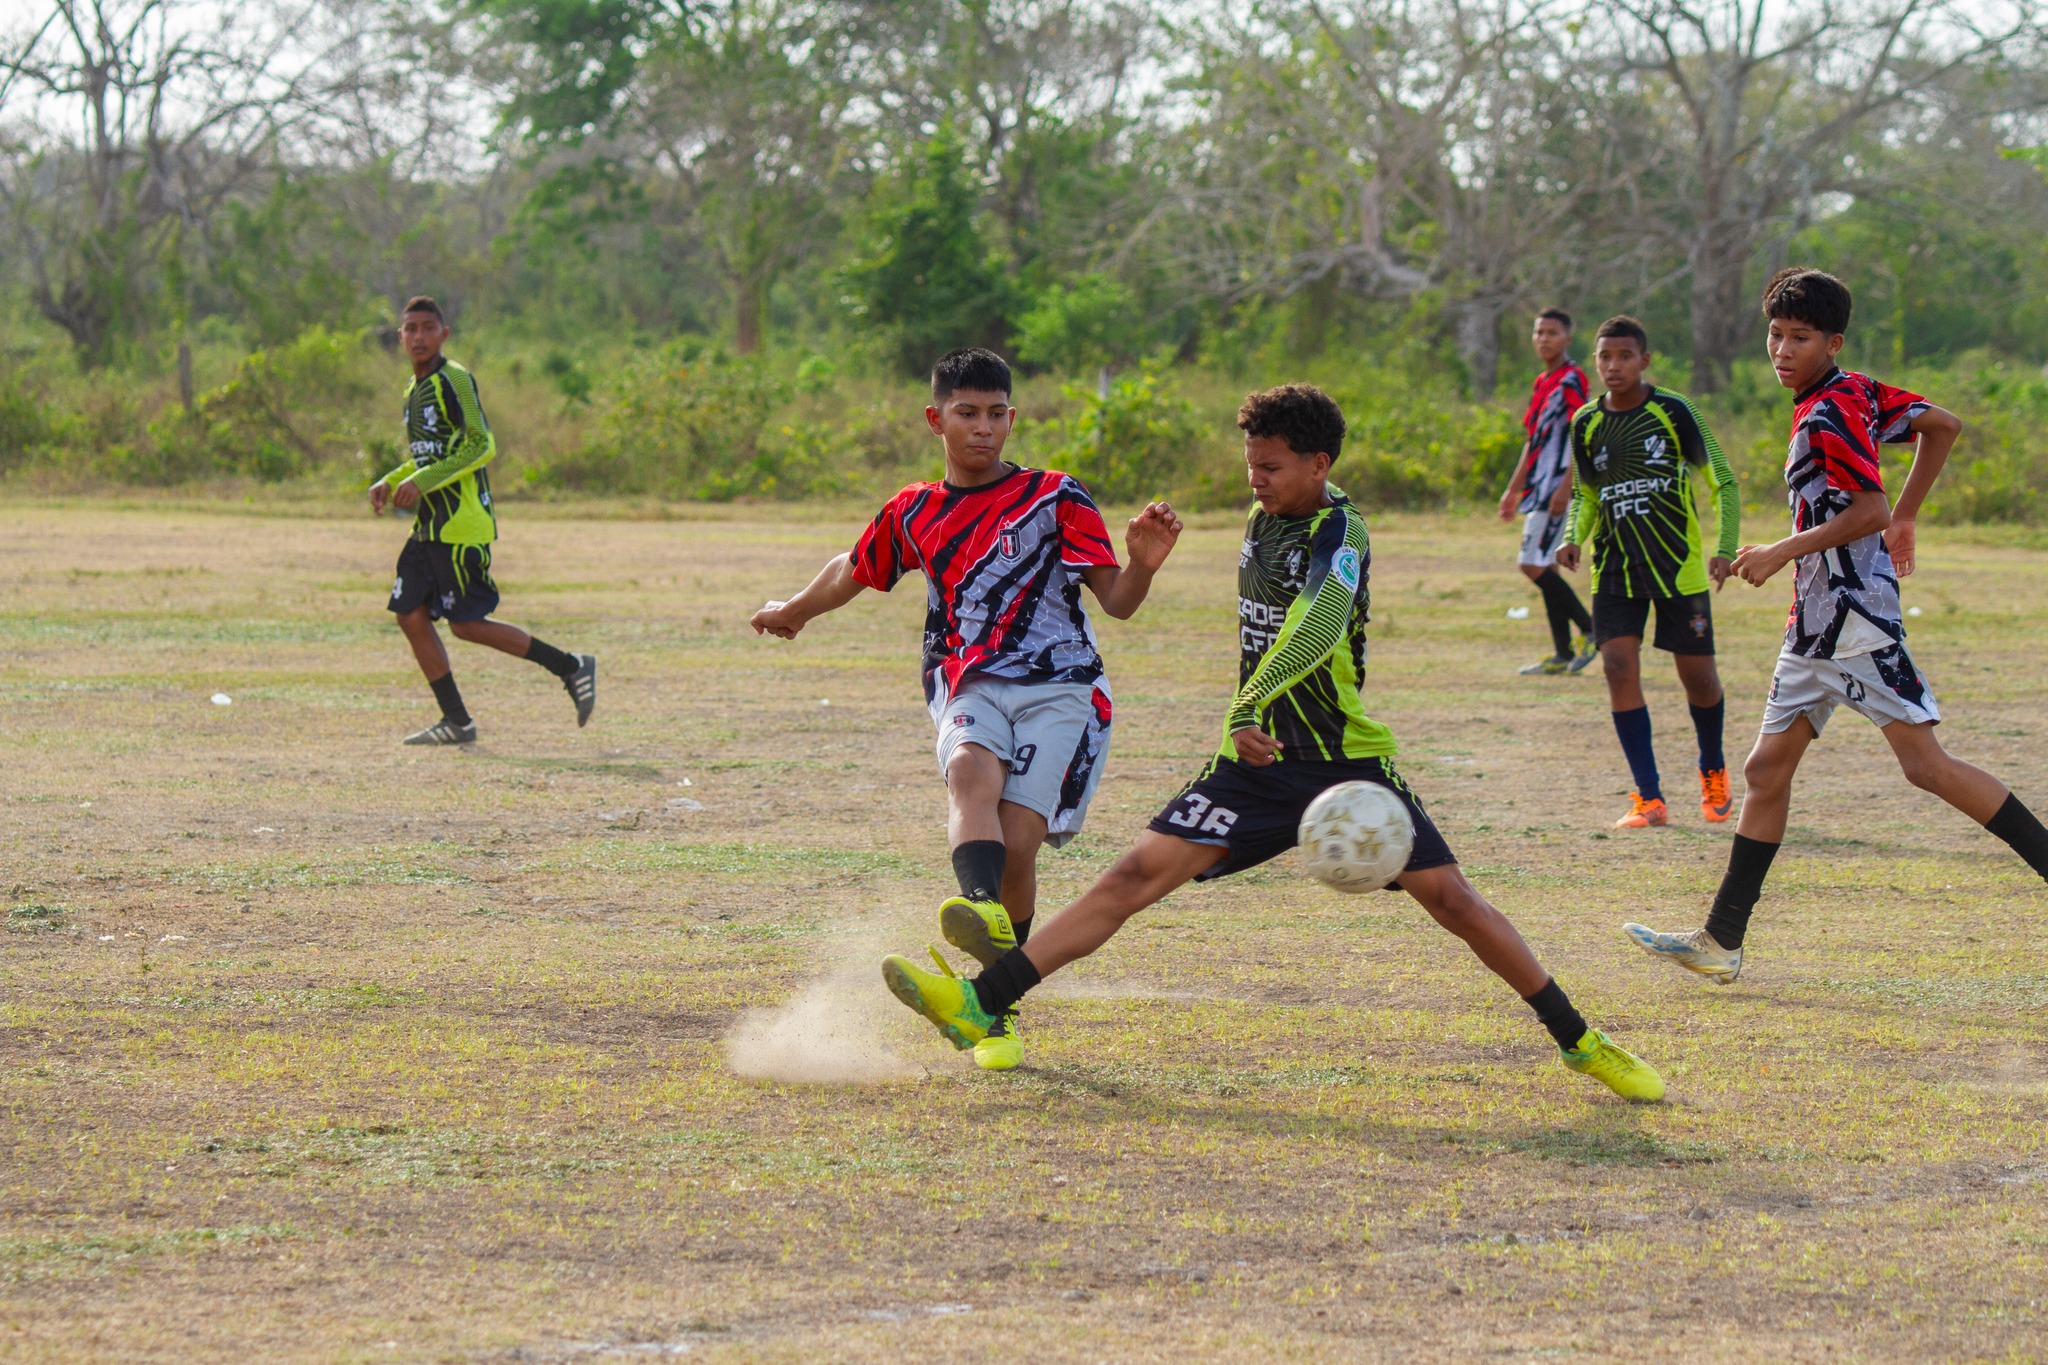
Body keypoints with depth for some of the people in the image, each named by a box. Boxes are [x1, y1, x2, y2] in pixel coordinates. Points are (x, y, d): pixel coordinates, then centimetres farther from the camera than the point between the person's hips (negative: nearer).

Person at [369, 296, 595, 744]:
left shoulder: (454, 380, -11)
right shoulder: (414, 391, 17)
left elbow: (482, 446, -19)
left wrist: (422, 482, -22)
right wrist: (390, 483, 12)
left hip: (461, 523, -9)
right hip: (430, 525, 9)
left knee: (467, 624, -9)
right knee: (410, 614, 3)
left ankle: (571, 668, 1)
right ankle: (457, 722, 8)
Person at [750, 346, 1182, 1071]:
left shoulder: (1054, 498, 4)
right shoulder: (913, 513, 15)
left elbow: (1116, 601, 0)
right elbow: (854, 571, 36)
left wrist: (1142, 564, -21)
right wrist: (793, 611, 51)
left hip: (1060, 689, -2)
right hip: (969, 688, 2)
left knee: (1017, 842, -18)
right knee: (971, 770, -34)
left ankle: (997, 1004, 1)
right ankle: (985, 917, -59)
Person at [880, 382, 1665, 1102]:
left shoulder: (1339, 532, -14)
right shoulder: (1263, 523, 8)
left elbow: (1320, 627, -34)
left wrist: (1255, 707, -49)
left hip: (1348, 761, -5)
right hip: (1256, 761, 5)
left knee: (1450, 899, -9)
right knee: (1140, 872, -8)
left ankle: (1579, 1041, 7)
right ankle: (981, 1007, -15)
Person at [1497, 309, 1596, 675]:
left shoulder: (1572, 380, -10)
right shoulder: (1543, 384, 17)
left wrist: (1565, 487, -23)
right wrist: (1514, 489, 25)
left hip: (1557, 488, -9)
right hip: (1539, 488, 9)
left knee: (1535, 565, -13)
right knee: (1544, 567, 8)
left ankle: (1591, 631, -4)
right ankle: (1563, 655, 10)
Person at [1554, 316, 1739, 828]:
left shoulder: (1673, 413, -7)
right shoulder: (1586, 423, 4)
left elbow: (1722, 482, -3)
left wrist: (1724, 547, -15)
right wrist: (1573, 537, -2)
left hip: (1679, 565, -3)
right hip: (1614, 569, 3)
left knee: (1697, 674, 3)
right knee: (1619, 667, -12)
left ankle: (1713, 771, 33)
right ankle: (1649, 799, -8)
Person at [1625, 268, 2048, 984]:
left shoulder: (1828, 415, -14)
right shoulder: (1859, 393, 13)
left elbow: (1869, 511, -20)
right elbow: (1942, 425, 20)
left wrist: (1781, 553, -15)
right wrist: (1905, 518, 25)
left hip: (1855, 614, -10)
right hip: (1815, 623, 10)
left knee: (1926, 764, -13)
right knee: (1767, 768, 8)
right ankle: (1720, 942, 9)